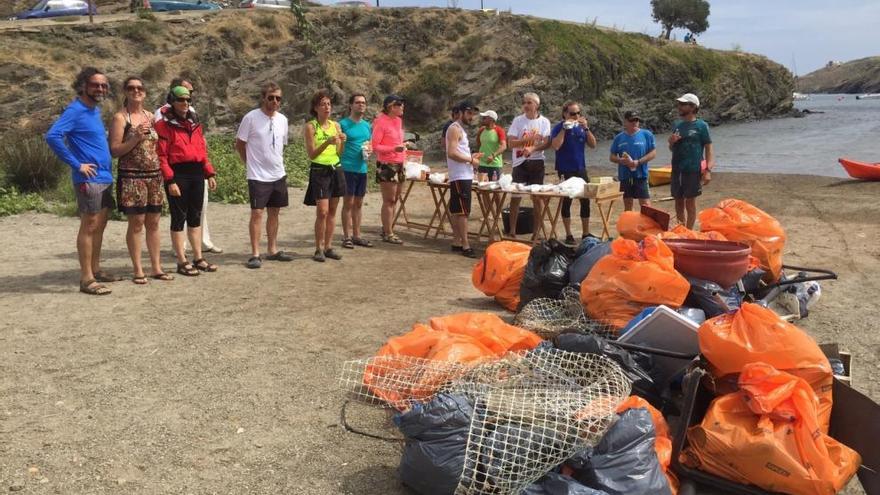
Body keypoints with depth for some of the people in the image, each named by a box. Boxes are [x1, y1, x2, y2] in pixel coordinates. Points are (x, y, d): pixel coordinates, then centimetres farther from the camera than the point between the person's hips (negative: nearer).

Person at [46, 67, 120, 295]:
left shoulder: (95, 110, 15)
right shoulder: (75, 110, -11)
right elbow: (52, 136, -23)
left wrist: (108, 166, 14)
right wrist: (77, 164, -20)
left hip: (105, 178, 9)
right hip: (89, 179, -9)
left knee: (100, 225, 14)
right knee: (89, 227, -6)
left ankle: (96, 270, 25)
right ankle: (86, 279, -2)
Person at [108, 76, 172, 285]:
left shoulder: (150, 116, 14)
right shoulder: (120, 117, -3)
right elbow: (114, 150, -8)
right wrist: (136, 138, -19)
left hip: (154, 176, 5)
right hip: (132, 177, -5)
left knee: (153, 223, 8)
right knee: (136, 224, -2)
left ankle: (156, 268, 15)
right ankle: (138, 270, 6)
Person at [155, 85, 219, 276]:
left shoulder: (194, 123, 15)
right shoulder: (164, 125, -6)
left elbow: (203, 150, 16)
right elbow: (161, 156, -11)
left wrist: (209, 173, 10)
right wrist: (170, 181, -17)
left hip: (196, 173, 7)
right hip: (178, 174, -6)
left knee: (195, 217, 12)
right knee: (179, 218, 1)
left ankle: (198, 258, 21)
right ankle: (182, 262, 7)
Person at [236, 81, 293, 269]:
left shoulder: (282, 119, 6)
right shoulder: (251, 118, -10)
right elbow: (239, 145, -2)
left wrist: (277, 162, 12)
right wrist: (251, 163, 2)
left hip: (278, 175, 6)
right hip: (258, 176, -6)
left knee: (274, 212, 13)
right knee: (257, 213, -6)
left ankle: (273, 250, 24)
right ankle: (255, 254, 0)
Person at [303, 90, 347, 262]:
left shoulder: (336, 125, 8)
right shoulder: (310, 127, -6)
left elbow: (339, 153, 8)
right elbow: (311, 155, -11)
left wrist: (342, 141, -12)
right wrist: (327, 142, -23)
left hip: (336, 170, 5)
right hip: (319, 172, -5)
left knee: (332, 211, 7)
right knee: (322, 211, -10)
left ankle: (328, 247, 14)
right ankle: (318, 249, 0)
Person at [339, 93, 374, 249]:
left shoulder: (367, 125, 12)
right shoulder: (343, 124, -6)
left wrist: (369, 149, -1)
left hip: (362, 168, 6)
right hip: (347, 168, -6)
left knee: (358, 203, 11)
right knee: (348, 202, -1)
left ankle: (357, 235, 19)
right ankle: (347, 236, 5)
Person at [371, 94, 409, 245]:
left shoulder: (398, 120, 12)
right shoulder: (381, 122, -12)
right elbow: (375, 146, -15)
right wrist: (394, 148, -25)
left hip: (399, 164, 8)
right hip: (386, 164, -8)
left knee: (394, 199, 10)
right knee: (389, 200, -4)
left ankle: (386, 229, 19)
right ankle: (388, 233, 2)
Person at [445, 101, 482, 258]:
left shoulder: (460, 129, 20)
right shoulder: (455, 129, -11)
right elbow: (452, 153, -21)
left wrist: (471, 157, 11)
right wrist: (471, 160, -14)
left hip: (464, 176, 10)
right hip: (459, 177, -10)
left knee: (457, 210, 11)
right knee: (462, 211, -10)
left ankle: (456, 242, 16)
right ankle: (465, 245, -9)